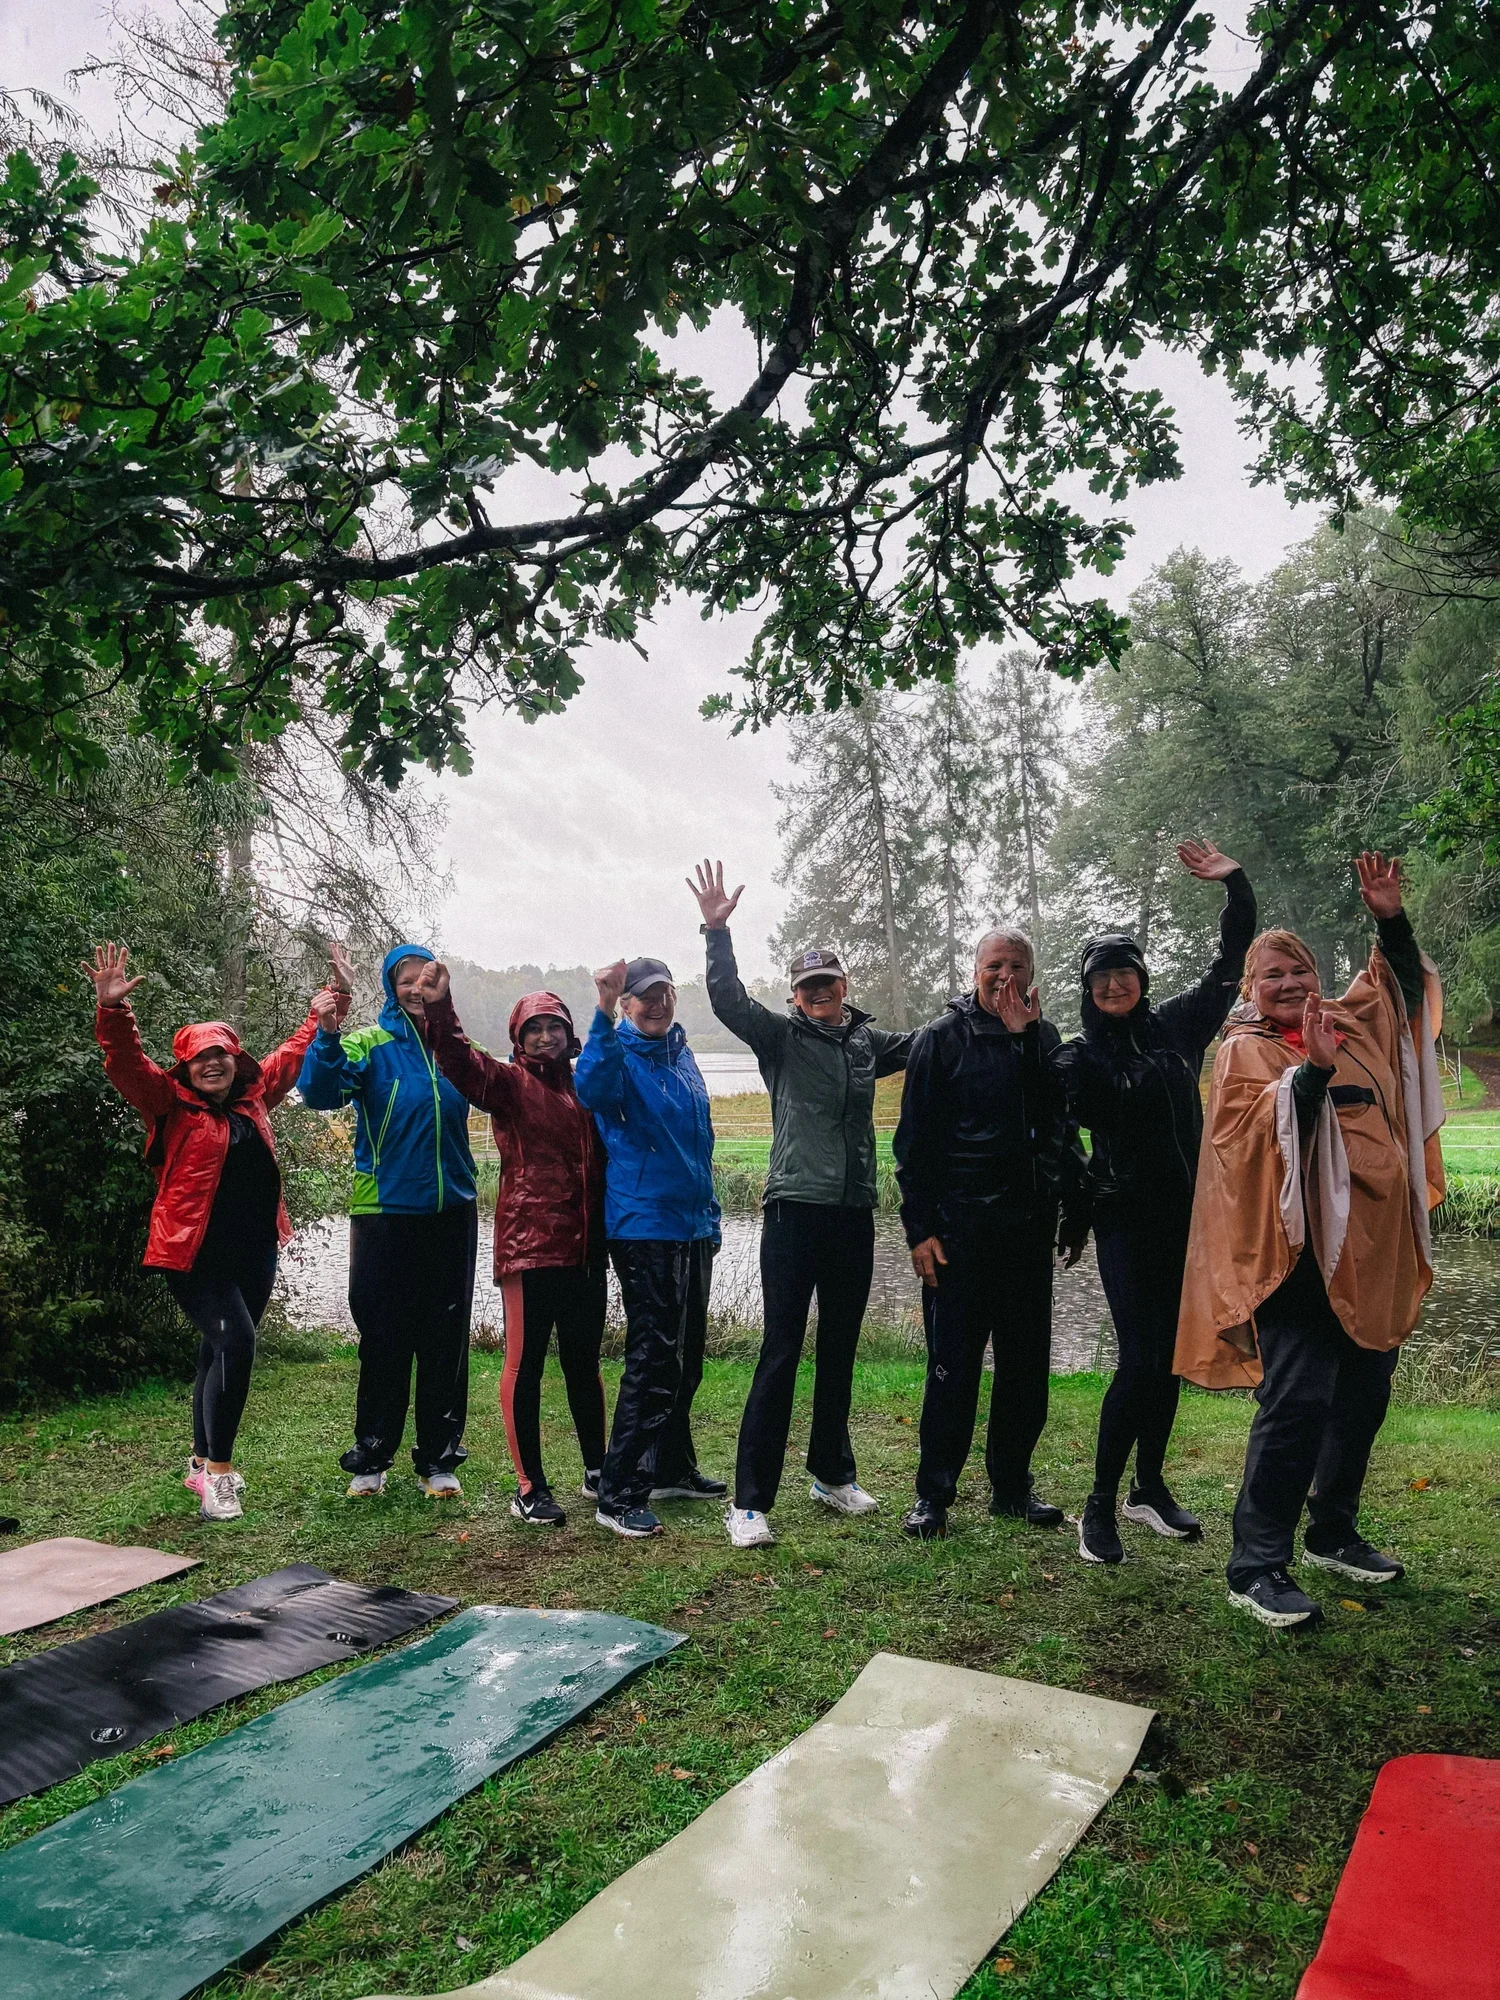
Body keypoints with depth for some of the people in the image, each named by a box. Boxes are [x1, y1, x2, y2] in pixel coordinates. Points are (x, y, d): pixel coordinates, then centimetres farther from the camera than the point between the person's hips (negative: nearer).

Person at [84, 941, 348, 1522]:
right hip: (194, 1252, -6)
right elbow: (127, 1063, -18)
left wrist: (319, 1019, 27)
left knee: (221, 1352, 16)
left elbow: (291, 1057, 24)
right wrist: (112, 1008, -32)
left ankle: (203, 1462, 32)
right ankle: (219, 1470, -7)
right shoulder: (170, 1102, -5)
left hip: (255, 1251, 6)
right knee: (233, 1341, -19)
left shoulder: (254, 1094, 8)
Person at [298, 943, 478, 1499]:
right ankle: (371, 1459, 19)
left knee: (447, 1337, 7)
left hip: (452, 1213, 3)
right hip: (386, 1214, -3)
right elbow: (319, 1092, -19)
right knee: (384, 1338, 4)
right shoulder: (370, 1046, -4)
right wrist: (328, 1034, -36)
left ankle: (439, 1459, 19)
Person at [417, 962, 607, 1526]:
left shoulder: (583, 1085, 13)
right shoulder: (509, 1083, -1)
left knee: (584, 1361, 15)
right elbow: (462, 1064, -21)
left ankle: (597, 1471, 29)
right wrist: (440, 1010, -36)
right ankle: (529, 1488, 12)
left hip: (584, 1245, 5)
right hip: (529, 1240, -5)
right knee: (526, 1362, 2)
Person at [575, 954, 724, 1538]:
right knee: (652, 1360, -8)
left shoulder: (682, 1056, 13)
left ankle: (673, 1469, 32)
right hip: (643, 1229, -8)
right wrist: (603, 1012, -45)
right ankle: (618, 1496, 1)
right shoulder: (620, 1054, -9)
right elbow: (593, 1086, -35)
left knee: (685, 1357, 17)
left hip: (693, 1230, 8)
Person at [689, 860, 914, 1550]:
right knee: (780, 1354, -6)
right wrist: (716, 929, -28)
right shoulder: (781, 1037, -1)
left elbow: (927, 1043, 27)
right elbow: (728, 1000, -16)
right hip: (796, 1209, -5)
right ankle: (751, 1500, 0)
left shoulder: (869, 1041, 11)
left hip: (854, 1213, 5)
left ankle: (832, 1473, 32)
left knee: (839, 1351, 16)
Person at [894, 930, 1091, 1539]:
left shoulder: (1045, 1038, 12)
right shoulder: (943, 1037, -1)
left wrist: (1075, 1214, 1)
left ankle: (1012, 1486, 26)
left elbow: (1064, 1124, 10)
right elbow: (915, 1139, -4)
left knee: (1027, 1364, 11)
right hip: (961, 1226, -4)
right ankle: (933, 1495, 12)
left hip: (1030, 1224, 5)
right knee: (953, 1364, 0)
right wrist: (920, 1227, -9)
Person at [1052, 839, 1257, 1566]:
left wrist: (1235, 885, 5)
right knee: (1140, 1360, -10)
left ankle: (1149, 1487, 28)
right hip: (1126, 1219, -4)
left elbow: (1232, 963, 12)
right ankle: (1100, 1507, 2)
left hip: (1186, 1215, 4)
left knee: (1171, 1357, 12)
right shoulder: (1078, 1055, -3)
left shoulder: (1177, 1026, 6)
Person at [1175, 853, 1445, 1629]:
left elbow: (1402, 984, 23)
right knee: (1297, 1402, -11)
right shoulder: (1244, 1050, -5)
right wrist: (1313, 1069, -29)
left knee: (1363, 1396, 16)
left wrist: (1389, 918, 7)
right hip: (1296, 1245, -7)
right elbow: (1258, 1130, -19)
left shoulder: (1354, 1024, 12)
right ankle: (1256, 1566, -3)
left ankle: (1333, 1533, 34)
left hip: (1371, 1245, 7)